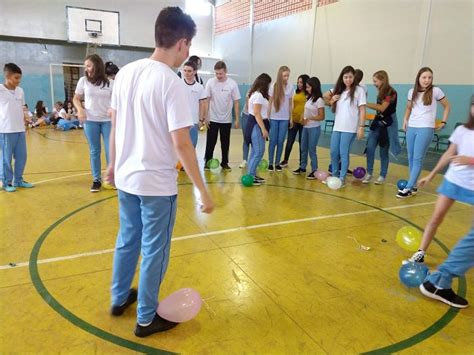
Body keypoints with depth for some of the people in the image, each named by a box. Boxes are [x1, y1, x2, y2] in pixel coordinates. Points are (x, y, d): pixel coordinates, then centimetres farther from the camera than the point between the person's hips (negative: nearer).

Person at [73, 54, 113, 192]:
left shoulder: (110, 83, 0)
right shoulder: (83, 81, 3)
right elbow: (76, 98, 11)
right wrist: (80, 109, -7)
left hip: (108, 121, -1)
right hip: (90, 121, 1)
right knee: (94, 151, 7)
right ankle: (96, 180, 17)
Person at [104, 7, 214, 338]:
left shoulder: (126, 72, 2)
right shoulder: (172, 83, -18)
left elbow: (114, 125, 9)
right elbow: (181, 143, -21)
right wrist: (204, 190, -15)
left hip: (126, 177, 7)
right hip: (157, 183, -7)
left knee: (128, 240, 23)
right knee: (154, 251, 9)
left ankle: (119, 298, 42)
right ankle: (147, 319, 26)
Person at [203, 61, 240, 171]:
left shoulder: (232, 84, -6)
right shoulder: (210, 82, -7)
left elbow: (236, 102, -1)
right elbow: (207, 100, -2)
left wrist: (237, 119, -3)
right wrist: (206, 116, -5)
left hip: (226, 119, 1)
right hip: (213, 119, 0)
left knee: (225, 142, 9)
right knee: (211, 141, 4)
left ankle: (224, 163, 22)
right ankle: (207, 162, 17)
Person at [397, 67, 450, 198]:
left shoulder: (436, 91, -3)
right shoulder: (412, 92, 7)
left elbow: (447, 106, 8)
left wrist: (443, 122, 3)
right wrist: (405, 120, 10)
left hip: (426, 129, -5)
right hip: (411, 128, 5)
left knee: (418, 159, -8)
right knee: (411, 158, 7)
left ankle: (408, 188, -8)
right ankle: (413, 186, 16)